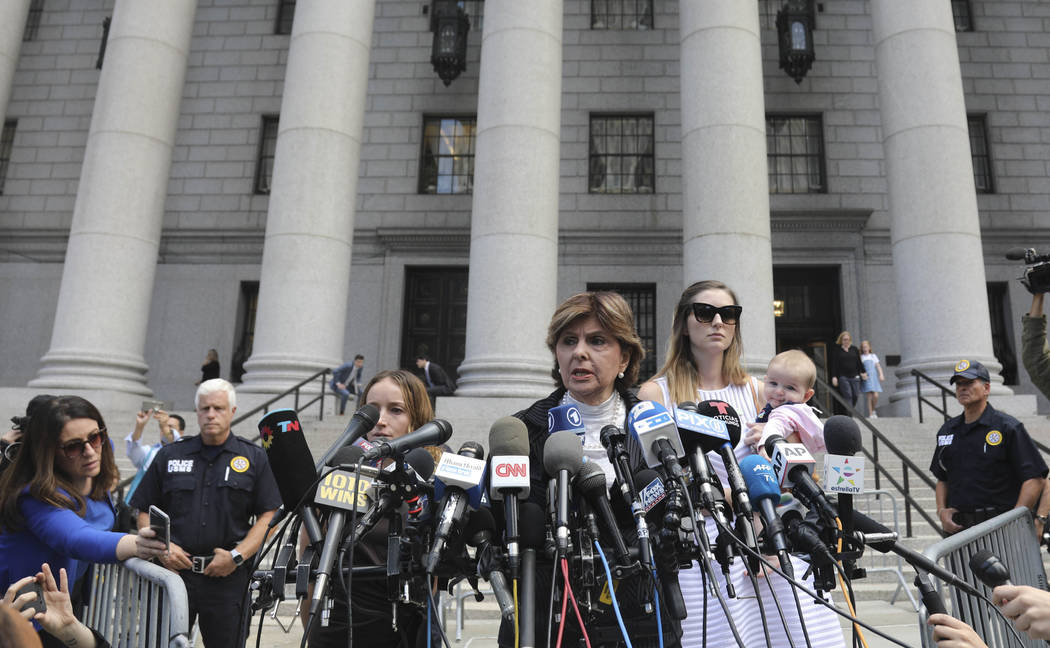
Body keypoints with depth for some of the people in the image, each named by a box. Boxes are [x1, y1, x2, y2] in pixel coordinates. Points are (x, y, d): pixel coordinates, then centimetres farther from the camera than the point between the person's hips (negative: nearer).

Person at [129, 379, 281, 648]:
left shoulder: (254, 458, 5)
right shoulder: (169, 456, 11)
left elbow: (268, 516, 0)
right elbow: (145, 512, 12)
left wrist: (237, 556, -10)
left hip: (227, 575, -1)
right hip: (173, 569, 1)